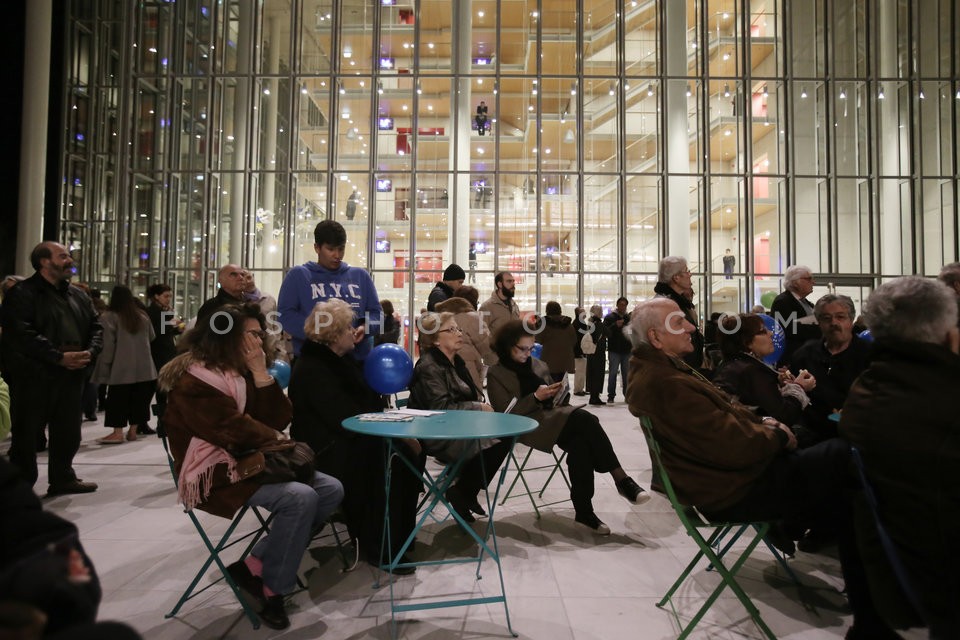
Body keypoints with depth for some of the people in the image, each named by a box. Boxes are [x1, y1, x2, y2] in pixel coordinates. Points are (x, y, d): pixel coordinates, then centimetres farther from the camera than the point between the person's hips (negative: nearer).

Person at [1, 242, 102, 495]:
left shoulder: (78, 295, 15)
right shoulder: (21, 294, -7)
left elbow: (95, 327, 14)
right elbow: (22, 334, -19)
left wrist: (90, 352, -6)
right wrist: (59, 357, -22)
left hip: (71, 377, 7)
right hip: (33, 377, -6)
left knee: (68, 433, 13)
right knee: (26, 433, 4)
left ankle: (63, 478, 27)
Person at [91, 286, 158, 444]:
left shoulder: (109, 317, -6)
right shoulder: (143, 316, 12)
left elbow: (107, 344, -9)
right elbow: (152, 338, 23)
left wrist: (105, 365, -3)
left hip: (122, 368, -5)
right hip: (144, 367, 5)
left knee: (118, 399, 1)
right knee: (138, 398, 10)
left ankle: (118, 432, 0)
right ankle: (133, 430, 14)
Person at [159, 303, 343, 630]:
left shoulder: (242, 373, 11)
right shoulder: (195, 380, -14)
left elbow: (279, 420, 3)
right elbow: (234, 431, -22)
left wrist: (261, 373, -7)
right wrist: (275, 439, -5)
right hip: (215, 474, -9)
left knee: (330, 490, -5)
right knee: (300, 498, -28)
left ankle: (255, 565, -2)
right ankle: (273, 589, -8)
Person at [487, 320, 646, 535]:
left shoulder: (539, 365, 21)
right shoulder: (496, 374, 3)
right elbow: (505, 413, -7)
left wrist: (558, 394, 0)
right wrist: (536, 397, -17)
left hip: (553, 417, 6)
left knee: (579, 443, -31)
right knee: (584, 418, -30)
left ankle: (584, 510, -26)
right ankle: (621, 479, -27)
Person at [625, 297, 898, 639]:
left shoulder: (661, 368, 8)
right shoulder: (666, 383, -26)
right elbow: (734, 446, -25)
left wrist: (760, 421, 3)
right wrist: (776, 436, -7)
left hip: (732, 470, 10)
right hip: (733, 493, -10)